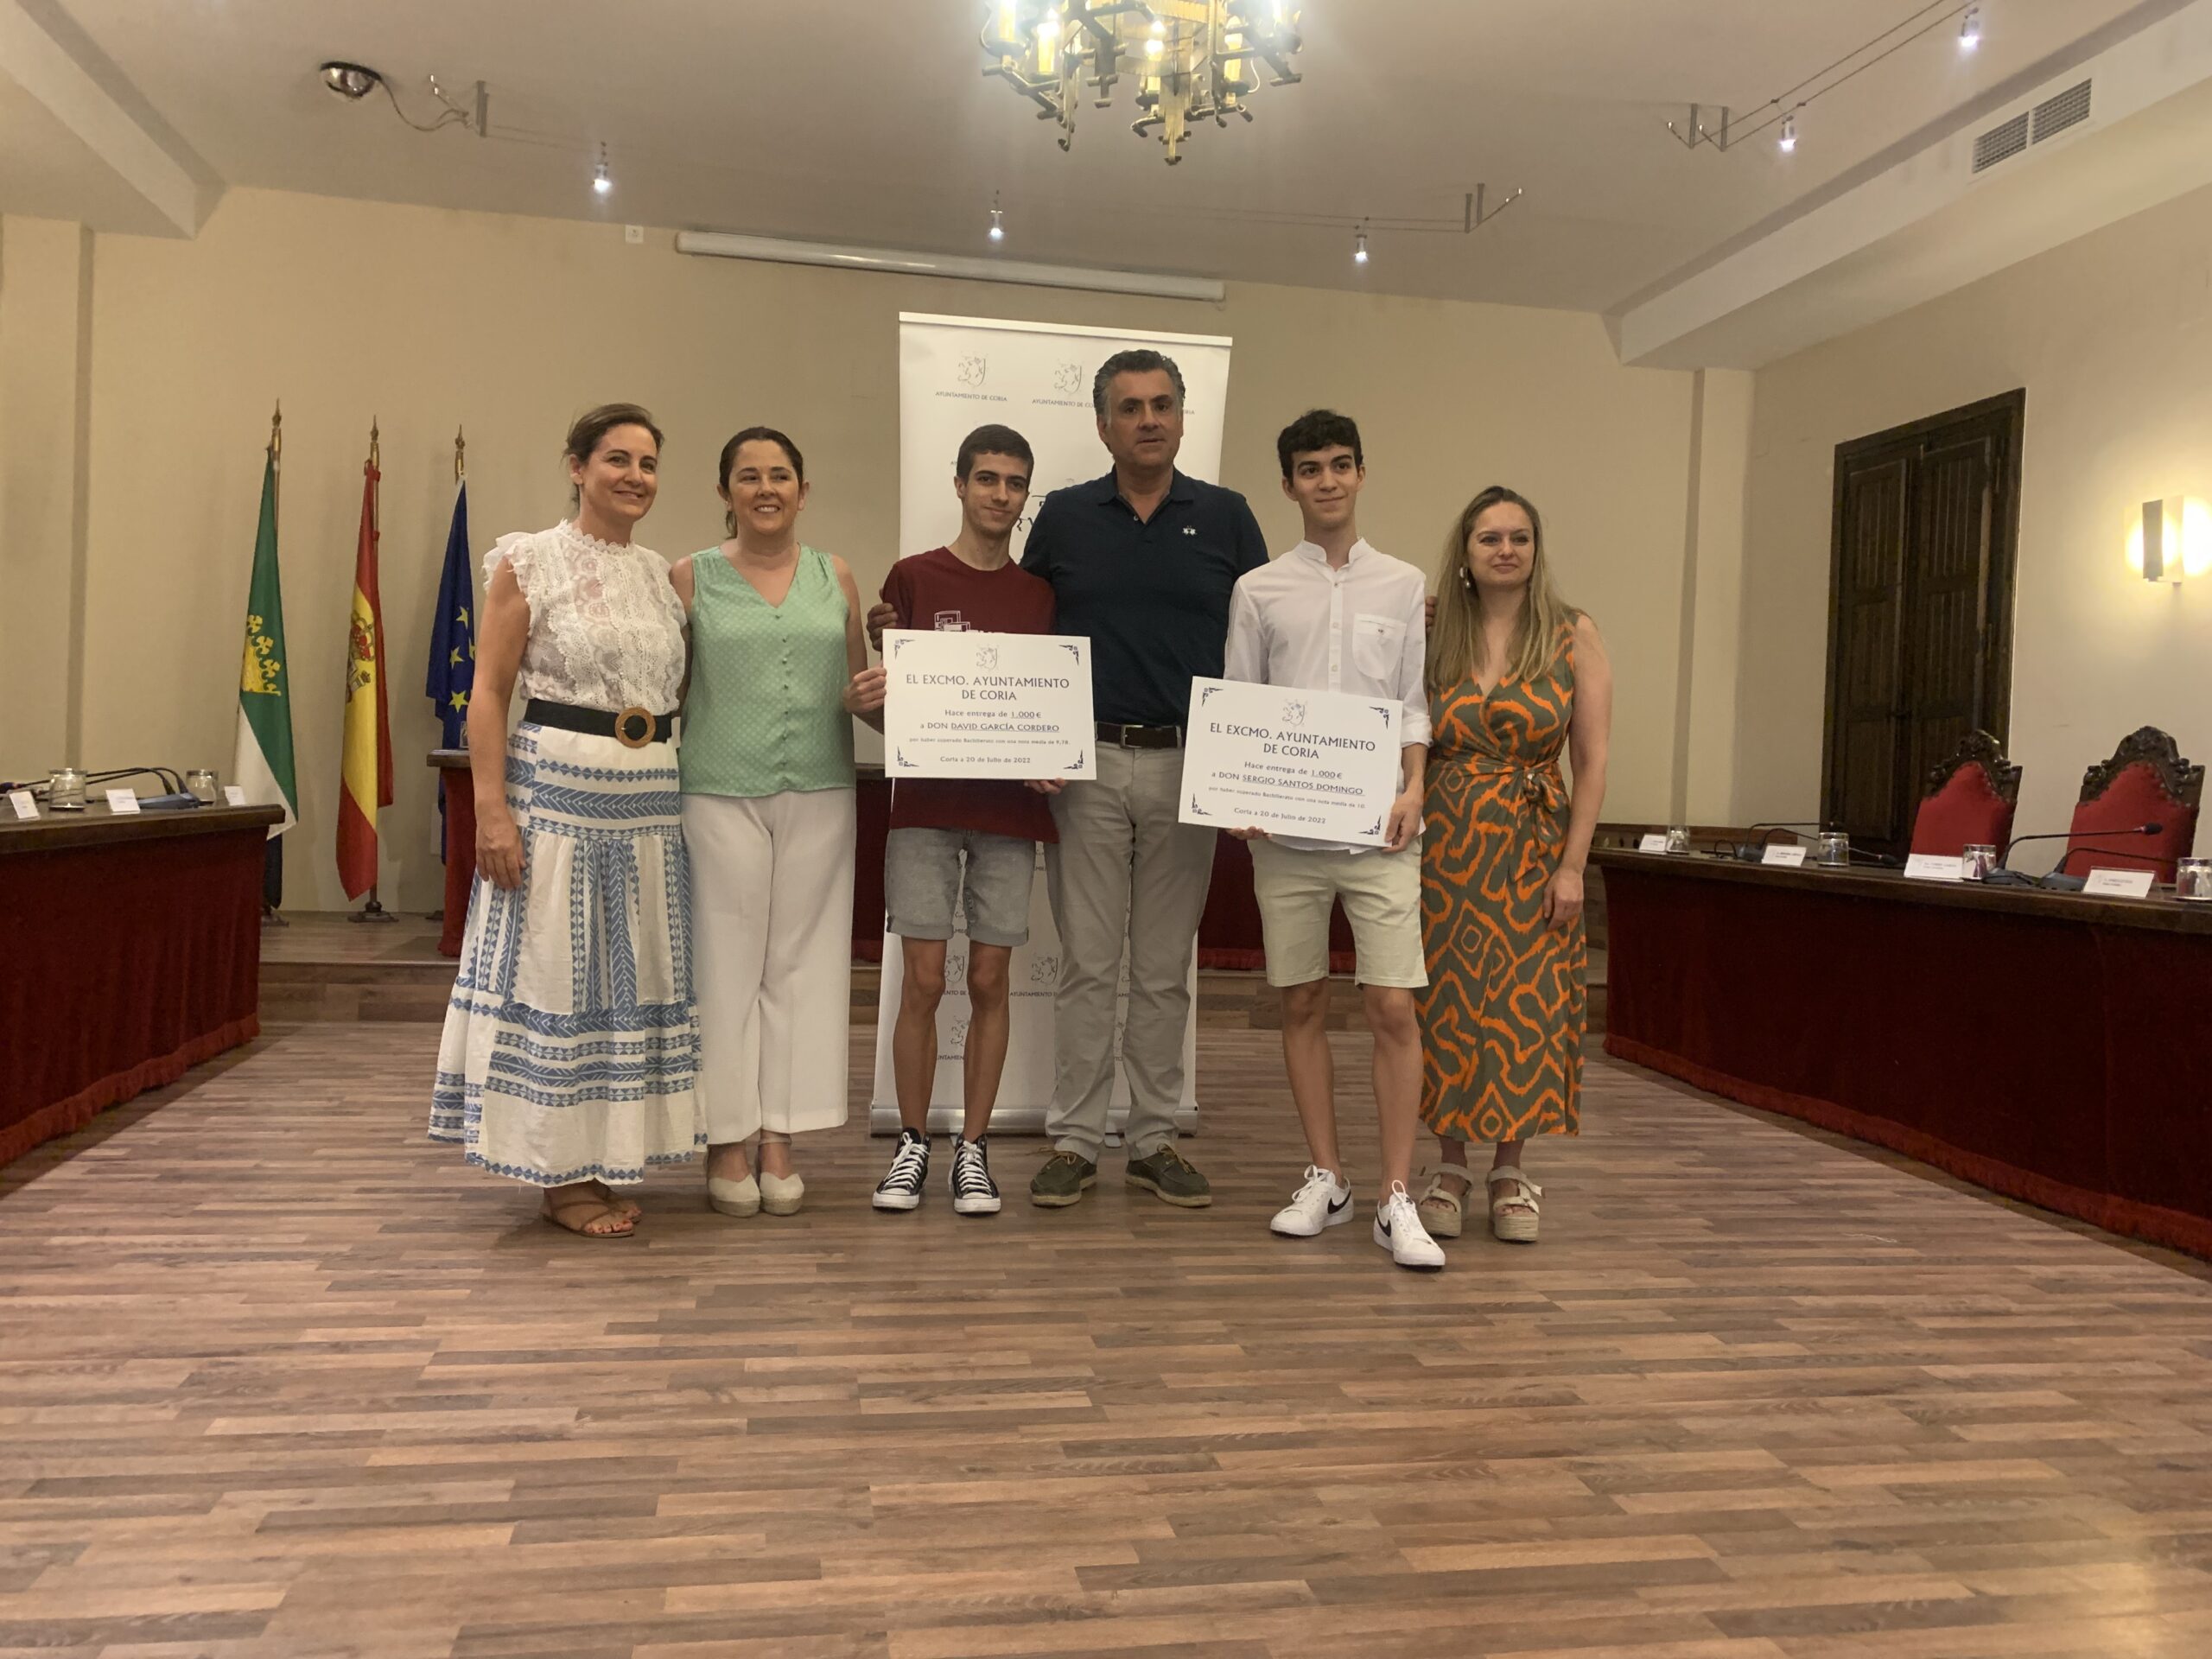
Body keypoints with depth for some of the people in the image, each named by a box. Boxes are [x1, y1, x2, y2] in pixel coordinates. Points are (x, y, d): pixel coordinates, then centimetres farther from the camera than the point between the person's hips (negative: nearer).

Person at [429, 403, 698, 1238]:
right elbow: (488, 693, -6)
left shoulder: (664, 575, 13)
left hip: (648, 795, 6)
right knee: (552, 974, 0)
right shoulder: (529, 561, -2)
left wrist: (684, 799, 8)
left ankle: (603, 1159, 22)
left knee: (631, 974, 9)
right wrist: (491, 809, -15)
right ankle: (560, 1177, 11)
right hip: (555, 786, -6)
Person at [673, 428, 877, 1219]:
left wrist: (867, 698, -5)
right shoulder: (691, 577, 4)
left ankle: (778, 1141, 15)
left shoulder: (836, 578, 11)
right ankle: (726, 1143, 12)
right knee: (727, 963, 1)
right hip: (720, 793, -2)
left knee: (801, 962, 5)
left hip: (817, 796, 3)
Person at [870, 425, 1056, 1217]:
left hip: (1012, 807, 2)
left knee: (989, 980, 5)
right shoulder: (913, 578, 3)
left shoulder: (1041, 592, 9)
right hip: (927, 801, -1)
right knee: (923, 979, -1)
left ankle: (973, 1149, 16)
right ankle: (912, 1144, 15)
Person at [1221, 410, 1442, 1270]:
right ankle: (1325, 1179, 20)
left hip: (1376, 828, -1)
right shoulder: (1259, 591, 8)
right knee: (1302, 1005, 7)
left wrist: (1413, 789, -6)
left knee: (1393, 1008, -6)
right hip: (1285, 828, 1)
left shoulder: (1405, 585, 9)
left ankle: (1396, 1199, 2)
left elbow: (1415, 704, 8)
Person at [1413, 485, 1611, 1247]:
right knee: (1447, 1003, 4)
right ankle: (1451, 1167, 18)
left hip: (1534, 848, -1)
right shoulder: (1433, 635, 5)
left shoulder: (1573, 636, 0)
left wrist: (1573, 864, -8)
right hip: (1445, 845, 1)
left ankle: (1510, 1171, 18)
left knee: (1526, 1006, 3)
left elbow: (1592, 761, -2)